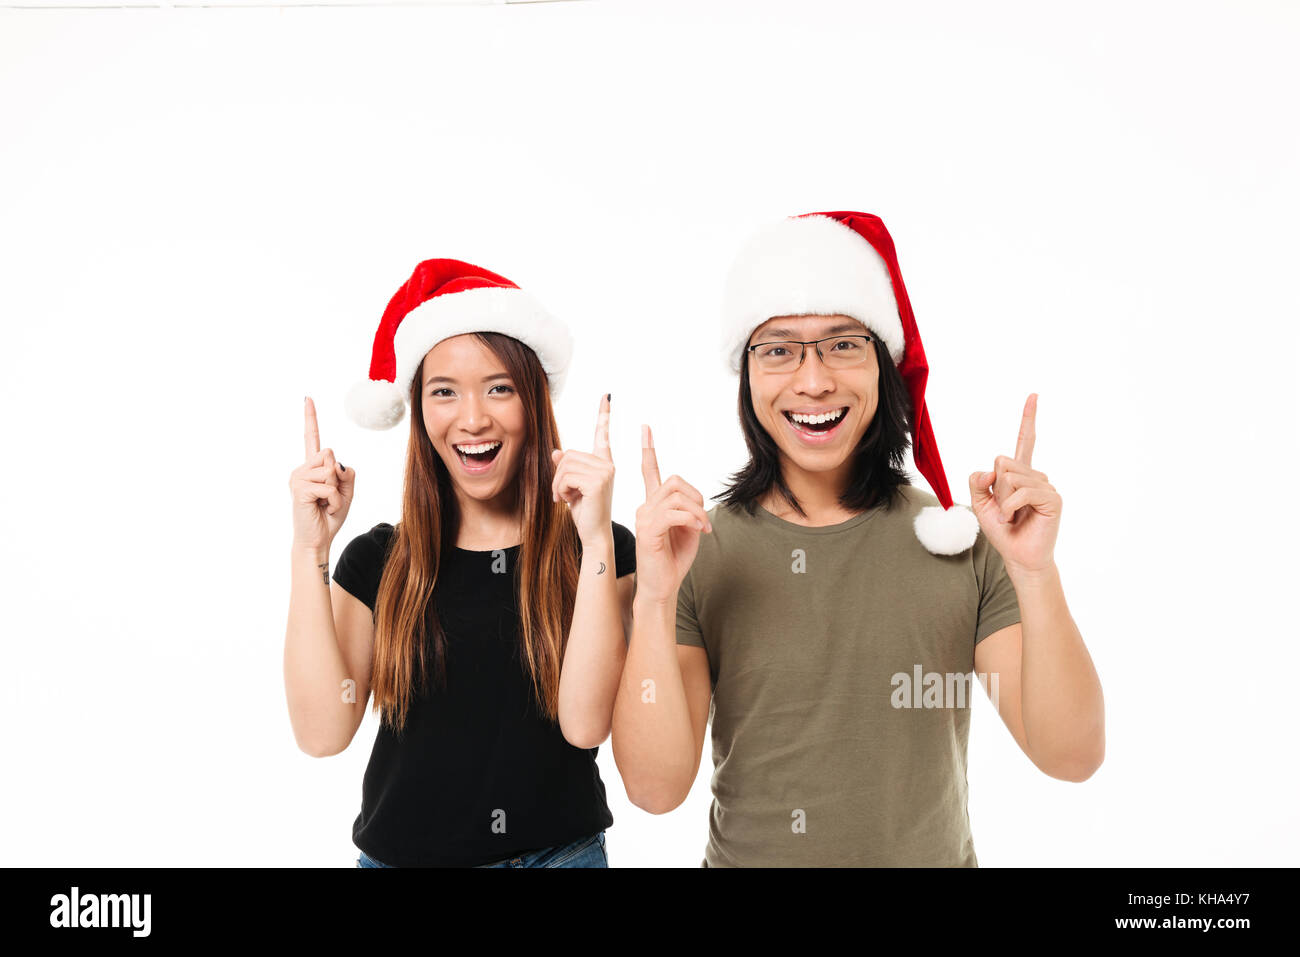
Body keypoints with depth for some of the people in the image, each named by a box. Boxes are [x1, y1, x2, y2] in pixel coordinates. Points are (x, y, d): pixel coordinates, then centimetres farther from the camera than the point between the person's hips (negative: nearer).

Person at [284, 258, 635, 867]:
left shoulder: (601, 552, -7)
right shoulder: (376, 561, -2)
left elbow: (584, 722, -19)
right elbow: (322, 732, -12)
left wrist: (595, 537, -23)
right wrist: (311, 548, -15)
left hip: (558, 850, -1)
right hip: (400, 851, 2)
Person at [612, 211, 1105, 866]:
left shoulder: (963, 542, -11)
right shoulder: (696, 554, -13)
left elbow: (1071, 758, -16)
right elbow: (655, 787, -19)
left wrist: (1035, 574, -29)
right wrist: (654, 600, -31)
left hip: (936, 859, 1)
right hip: (746, 858, 0)